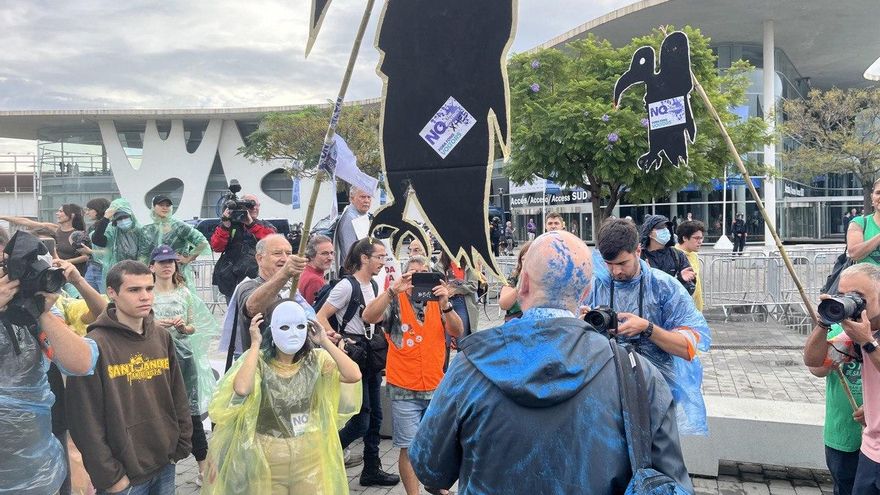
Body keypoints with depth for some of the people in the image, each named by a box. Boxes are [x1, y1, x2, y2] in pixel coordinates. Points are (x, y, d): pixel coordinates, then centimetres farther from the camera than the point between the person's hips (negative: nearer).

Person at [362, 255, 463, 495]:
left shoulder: (437, 302, 5)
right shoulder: (396, 301, -4)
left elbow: (458, 332, -8)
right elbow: (368, 317, -21)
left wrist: (445, 304, -23)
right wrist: (392, 290, -31)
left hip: (436, 387, 4)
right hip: (404, 390, -3)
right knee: (410, 447, 2)